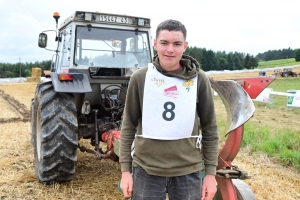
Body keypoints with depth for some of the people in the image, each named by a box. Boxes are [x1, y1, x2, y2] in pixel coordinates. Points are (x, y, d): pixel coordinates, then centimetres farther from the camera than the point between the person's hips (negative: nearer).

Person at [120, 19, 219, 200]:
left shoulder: (199, 79, -5)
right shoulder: (140, 78, -5)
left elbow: (210, 129, 1)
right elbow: (129, 126, 1)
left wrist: (211, 172, 1)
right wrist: (126, 169, 0)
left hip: (188, 171, 1)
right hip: (146, 170, 0)